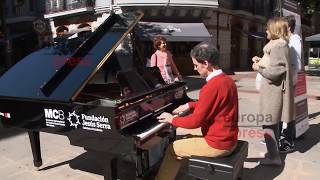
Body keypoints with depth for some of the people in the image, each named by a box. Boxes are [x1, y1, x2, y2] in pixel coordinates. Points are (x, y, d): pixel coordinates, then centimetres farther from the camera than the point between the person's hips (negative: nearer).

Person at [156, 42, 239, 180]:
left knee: (172, 149, 4)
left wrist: (172, 119, -6)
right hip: (228, 138, 9)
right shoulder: (226, 79, 4)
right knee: (186, 137, 23)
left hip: (217, 144, -9)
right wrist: (189, 105, 12)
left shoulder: (212, 87, -26)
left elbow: (195, 121, -21)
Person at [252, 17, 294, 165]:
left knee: (267, 123, -4)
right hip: (275, 89, 11)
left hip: (273, 90, -11)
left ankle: (273, 156, 4)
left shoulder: (277, 46, -19)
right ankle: (274, 151, 30)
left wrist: (258, 68, -11)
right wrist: (261, 61, 9)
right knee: (274, 122, 18)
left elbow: (274, 71, -24)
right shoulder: (280, 44, 14)